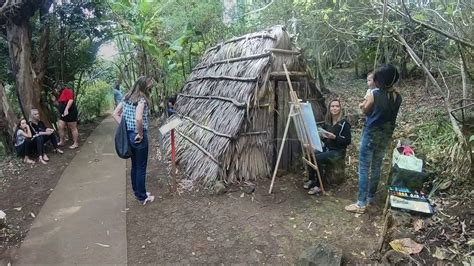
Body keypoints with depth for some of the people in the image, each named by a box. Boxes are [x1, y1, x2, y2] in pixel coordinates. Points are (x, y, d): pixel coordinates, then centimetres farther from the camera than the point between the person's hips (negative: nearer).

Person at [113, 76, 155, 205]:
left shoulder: (127, 97, 8)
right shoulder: (141, 99, -17)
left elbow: (115, 114, 11)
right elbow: (138, 118, -32)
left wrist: (124, 127, 7)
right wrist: (140, 134, -18)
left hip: (128, 135, 8)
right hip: (138, 137, -8)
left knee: (134, 165, 20)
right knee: (141, 168, 6)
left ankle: (137, 192, 34)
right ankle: (142, 197, 19)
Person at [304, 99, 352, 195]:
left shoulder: (344, 123, -9)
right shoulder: (327, 122, 8)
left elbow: (348, 141, -12)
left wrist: (334, 137, -22)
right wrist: (321, 135, -5)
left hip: (338, 151, -6)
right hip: (326, 149, 6)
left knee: (317, 158, -28)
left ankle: (318, 185, -17)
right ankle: (311, 180, -4)